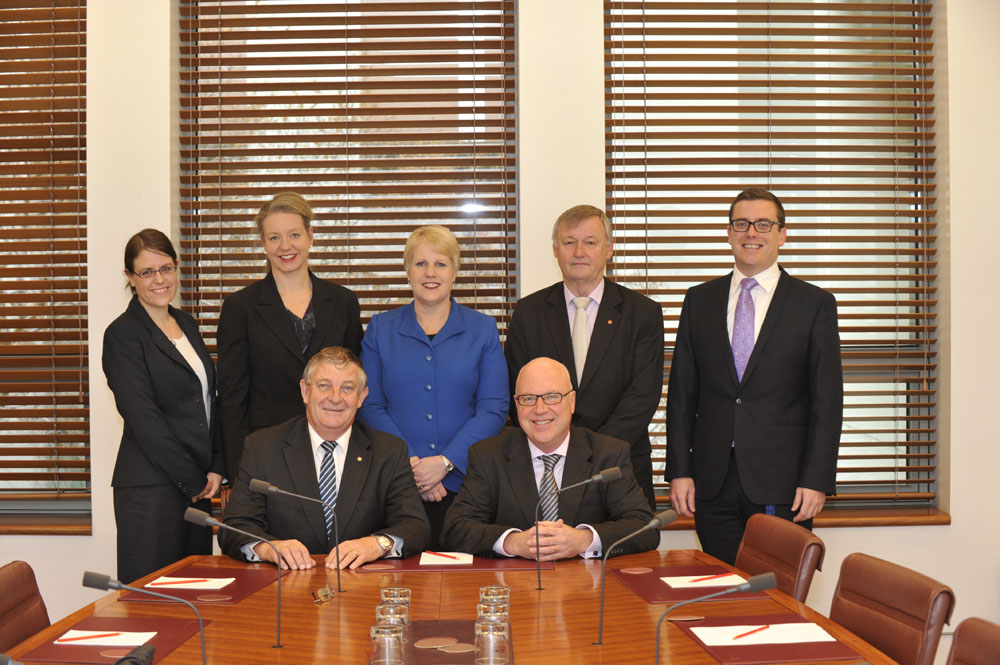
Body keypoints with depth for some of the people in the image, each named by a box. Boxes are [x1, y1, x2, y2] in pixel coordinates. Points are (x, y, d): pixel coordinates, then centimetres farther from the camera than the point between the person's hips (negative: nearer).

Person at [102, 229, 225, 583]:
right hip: (151, 485, -7)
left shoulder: (187, 324, 14)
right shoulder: (123, 334, -8)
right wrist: (193, 480, -11)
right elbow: (143, 418, -14)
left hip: (198, 483, 7)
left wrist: (216, 469, 4)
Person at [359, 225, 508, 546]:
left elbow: (494, 409, -1)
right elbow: (370, 407, 3)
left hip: (463, 481, 0)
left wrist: (445, 461, -12)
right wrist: (409, 463, -10)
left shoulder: (483, 330, 6)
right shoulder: (380, 329, 9)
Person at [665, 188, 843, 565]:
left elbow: (827, 401, -1)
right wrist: (679, 470, 2)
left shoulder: (815, 304, 3)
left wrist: (816, 480, -8)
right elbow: (681, 393, 9)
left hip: (782, 483, -2)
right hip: (713, 483, 2)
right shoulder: (699, 301, 10)